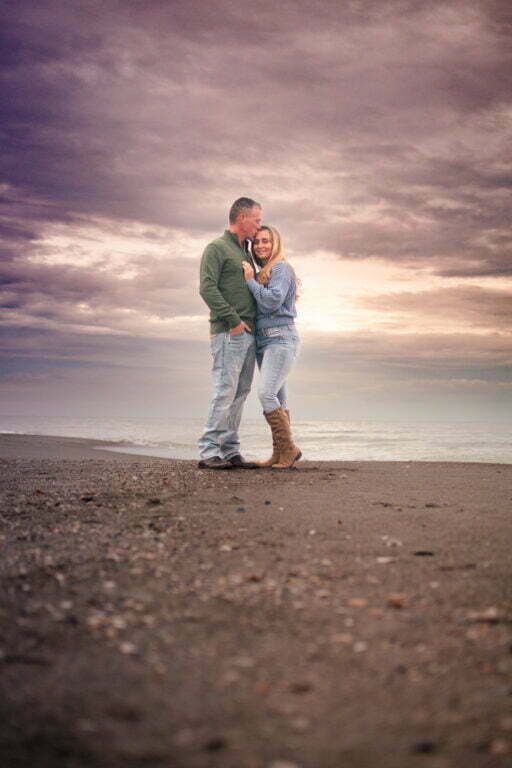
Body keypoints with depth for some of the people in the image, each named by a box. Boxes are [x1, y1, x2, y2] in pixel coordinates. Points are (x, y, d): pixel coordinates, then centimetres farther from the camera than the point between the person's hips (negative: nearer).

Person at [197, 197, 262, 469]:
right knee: (225, 391, -12)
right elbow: (207, 288, -14)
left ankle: (230, 452, 6)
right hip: (228, 332, -8)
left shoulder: (246, 254, 24)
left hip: (247, 334, 8)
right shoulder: (217, 248, -2)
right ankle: (209, 452, -10)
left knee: (240, 393, 5)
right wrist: (233, 320, -16)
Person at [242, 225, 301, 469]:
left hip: (280, 339, -9)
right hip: (263, 341, 9)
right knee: (277, 400, 6)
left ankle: (289, 448, -13)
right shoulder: (262, 274, 21)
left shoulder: (281, 268, -5)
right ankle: (279, 454, 7)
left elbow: (273, 301, -18)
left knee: (266, 394, -19)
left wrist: (250, 281, -9)